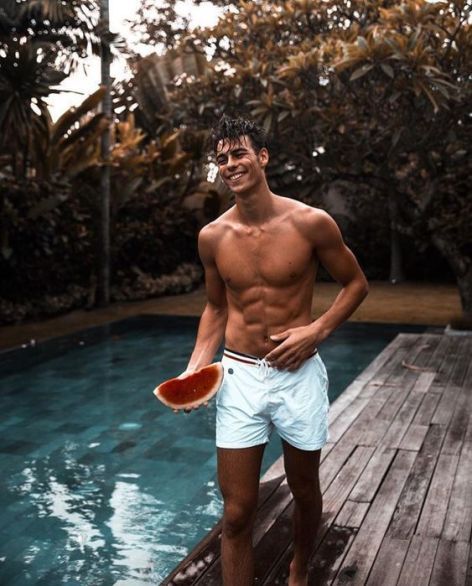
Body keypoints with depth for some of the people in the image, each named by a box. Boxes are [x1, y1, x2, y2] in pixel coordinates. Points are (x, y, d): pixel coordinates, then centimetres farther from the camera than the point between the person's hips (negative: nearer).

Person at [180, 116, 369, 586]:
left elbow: (356, 284, 2)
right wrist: (196, 367, -3)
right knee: (237, 513, 2)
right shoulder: (212, 236, -2)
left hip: (298, 375, 0)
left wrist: (316, 330, -13)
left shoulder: (311, 223, -10)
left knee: (304, 491, 20)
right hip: (238, 377, 1)